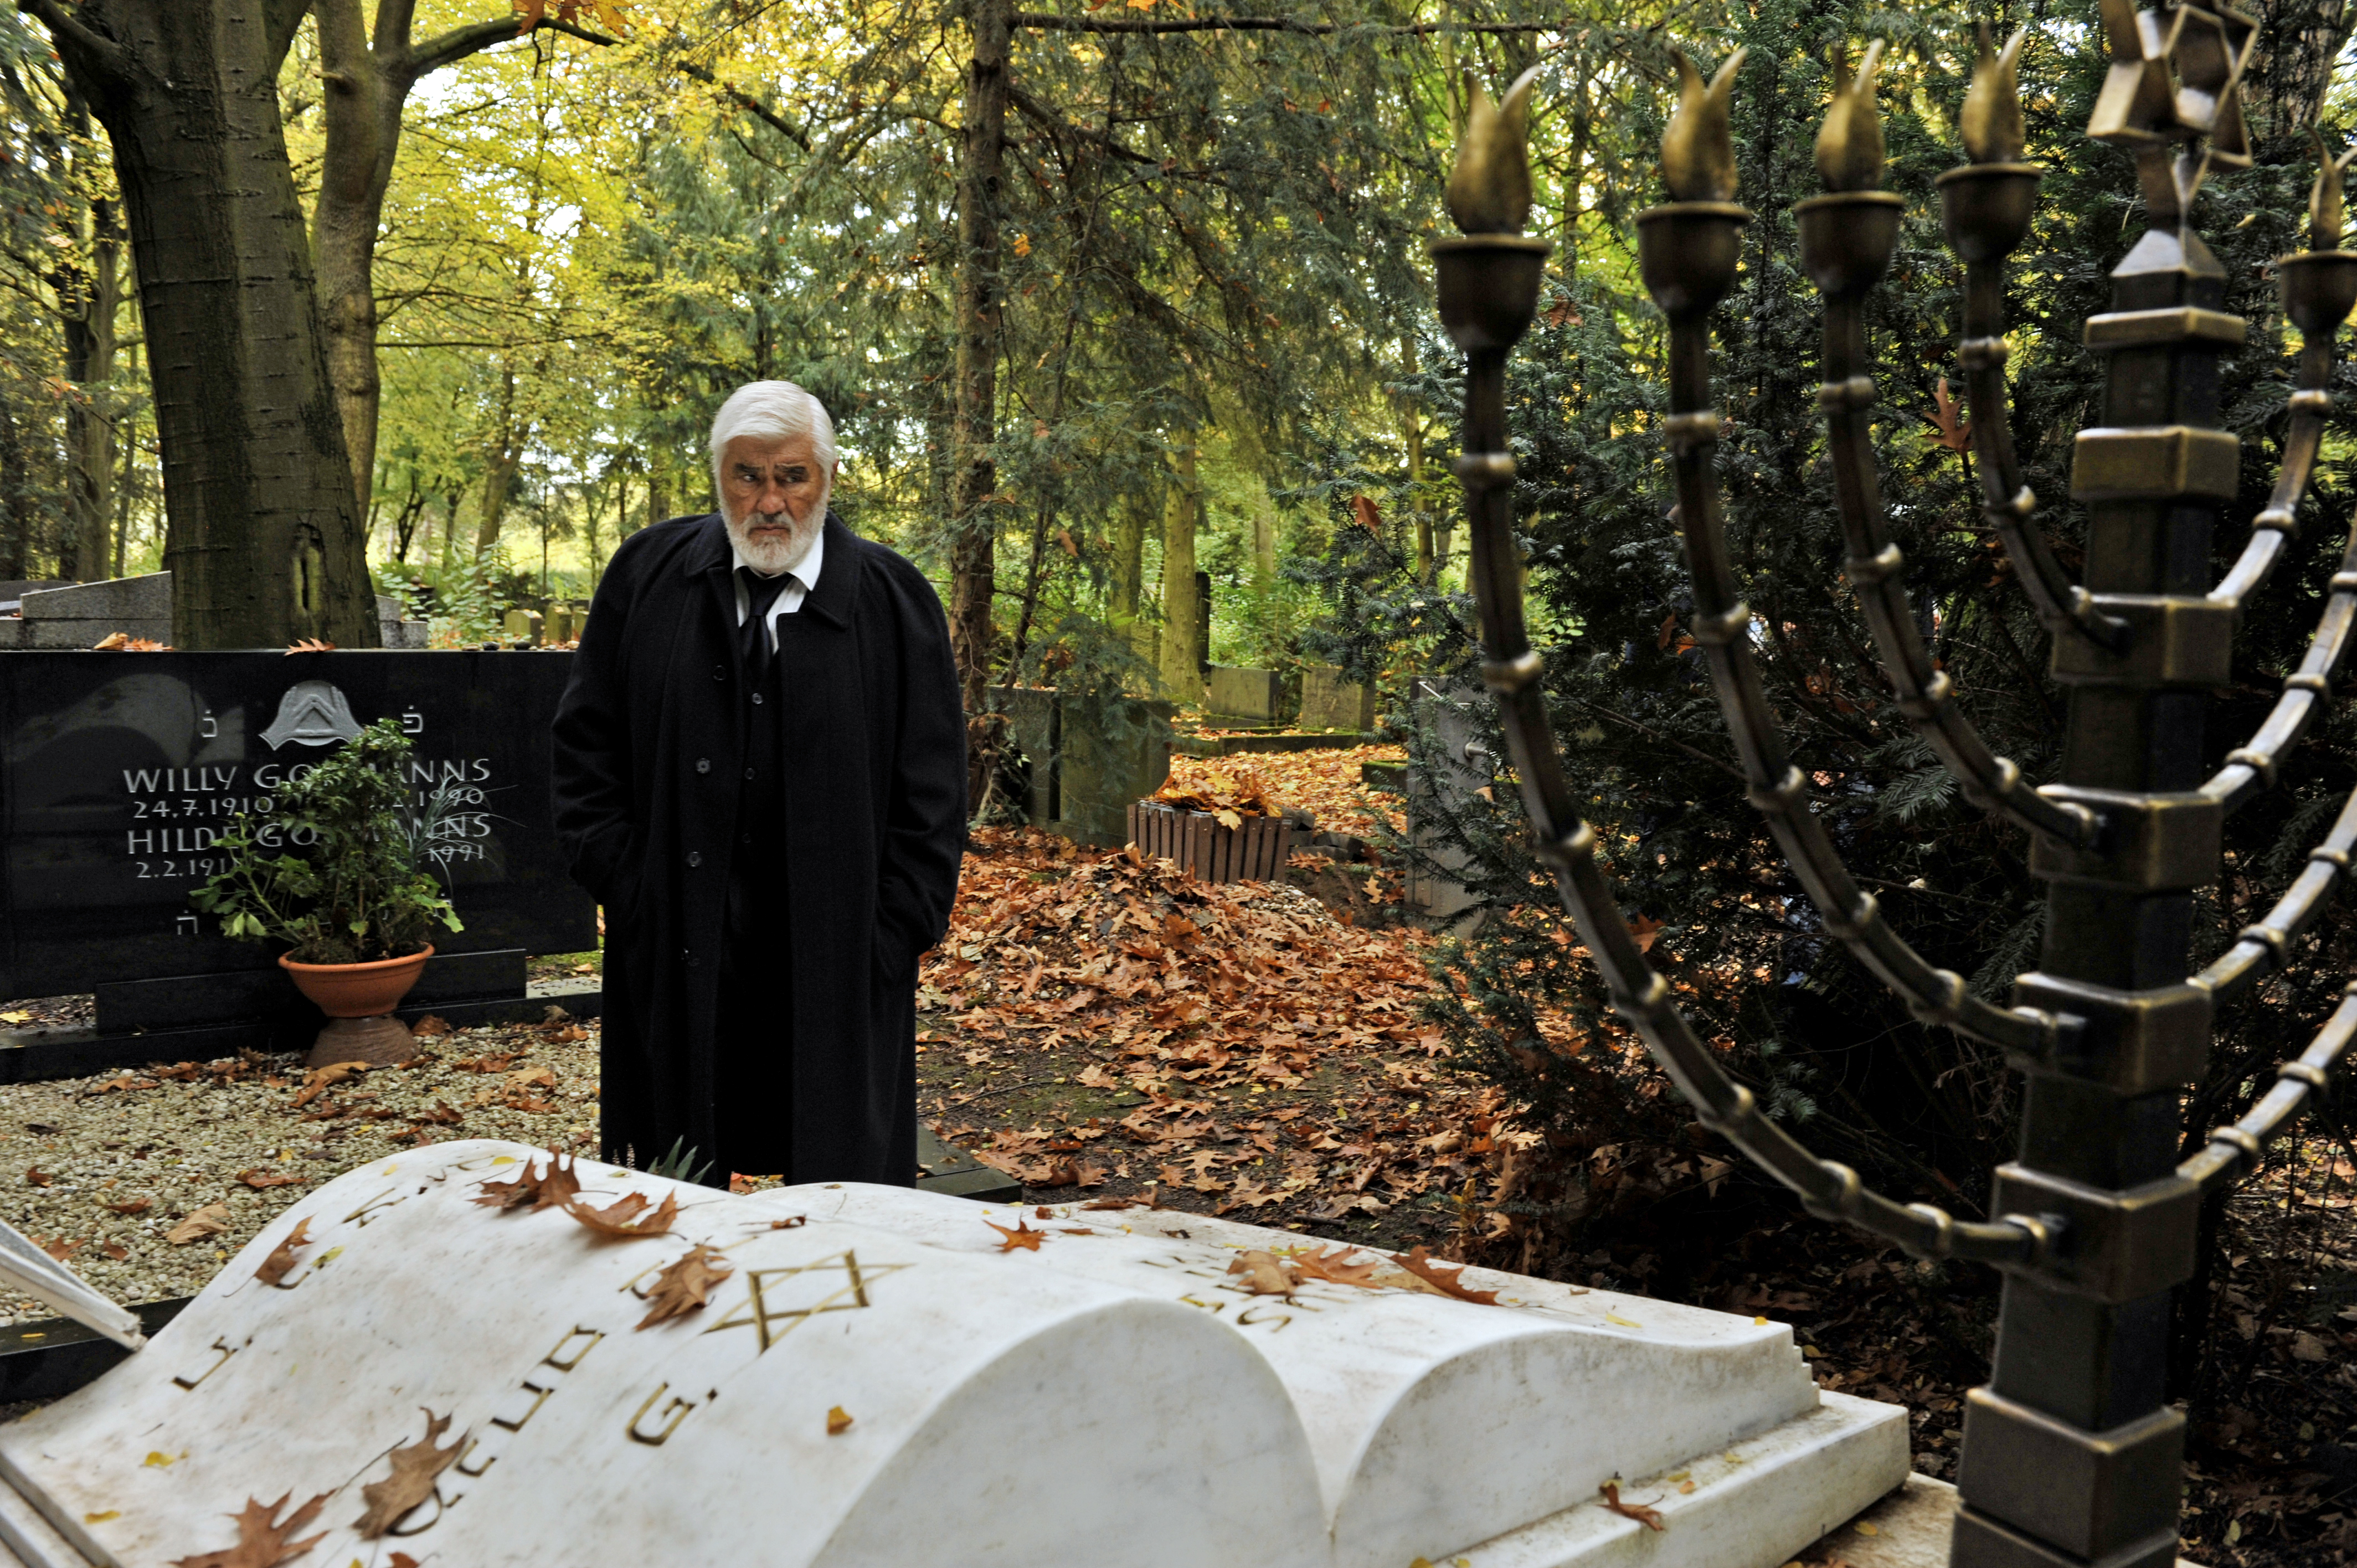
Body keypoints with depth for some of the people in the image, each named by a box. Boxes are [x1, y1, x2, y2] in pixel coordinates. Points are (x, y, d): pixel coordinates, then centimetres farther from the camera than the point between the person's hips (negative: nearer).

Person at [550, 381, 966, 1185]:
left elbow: (932, 788, 1)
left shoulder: (895, 600, 0)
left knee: (837, 1180, 6)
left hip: (836, 960, -1)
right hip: (675, 954, 2)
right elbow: (586, 741, 9)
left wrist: (891, 937, -5)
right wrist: (622, 883, 0)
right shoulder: (645, 574, 5)